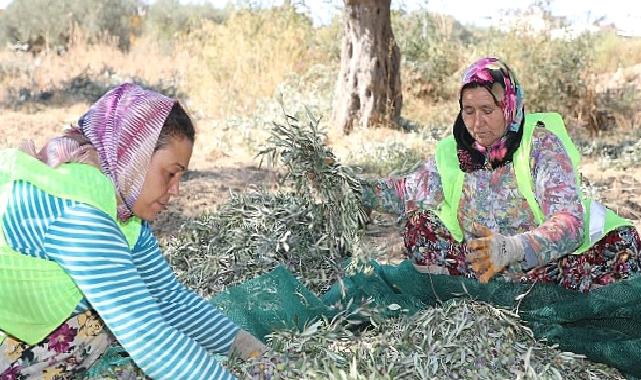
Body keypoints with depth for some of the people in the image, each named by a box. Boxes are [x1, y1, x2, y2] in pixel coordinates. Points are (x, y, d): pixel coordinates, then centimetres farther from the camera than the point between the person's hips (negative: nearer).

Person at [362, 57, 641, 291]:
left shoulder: (542, 143, -15)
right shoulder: (453, 151, -2)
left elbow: (569, 223, -28)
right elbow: (409, 191, 12)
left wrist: (511, 248, -47)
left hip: (546, 261, -4)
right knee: (418, 227, -14)